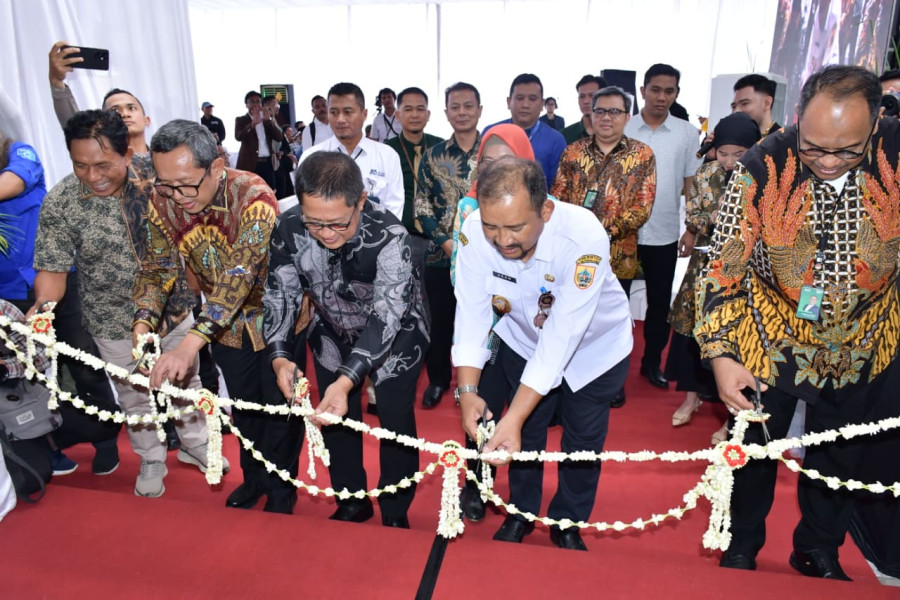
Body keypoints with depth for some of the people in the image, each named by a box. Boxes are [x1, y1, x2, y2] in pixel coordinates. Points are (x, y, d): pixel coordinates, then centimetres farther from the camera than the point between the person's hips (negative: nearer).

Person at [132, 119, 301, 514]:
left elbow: (239, 274, -41)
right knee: (243, 404, 20)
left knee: (279, 405, 9)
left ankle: (281, 488, 33)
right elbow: (157, 268, -5)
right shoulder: (163, 204, -14)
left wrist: (190, 344, -49)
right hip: (225, 323, 5)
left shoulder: (253, 197, -32)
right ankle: (254, 477, 44)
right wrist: (143, 324, -22)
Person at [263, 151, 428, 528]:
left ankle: (395, 510, 28)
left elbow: (385, 316, -40)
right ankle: (352, 502, 36)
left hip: (395, 334, -3)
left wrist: (347, 380, -50)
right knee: (335, 416, 11)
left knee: (395, 419, 2)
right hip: (333, 333, 4)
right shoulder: (288, 229, -25)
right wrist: (280, 357, -31)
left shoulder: (389, 236, -37)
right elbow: (279, 295, -16)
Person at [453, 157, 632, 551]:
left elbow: (562, 334, -41)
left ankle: (567, 525, 36)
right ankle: (521, 514, 41)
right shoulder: (475, 233, -31)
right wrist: (467, 391, -34)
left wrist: (513, 416, -43)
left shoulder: (585, 238, -41)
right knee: (525, 433, 15)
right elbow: (472, 311, -24)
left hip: (594, 344, -2)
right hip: (524, 340, 2)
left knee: (583, 439, 10)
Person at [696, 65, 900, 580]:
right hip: (769, 342, -2)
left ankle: (820, 550, 48)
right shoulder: (763, 169, -23)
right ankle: (742, 547, 42)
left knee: (843, 457, 20)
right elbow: (723, 269, -19)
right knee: (755, 447, 14)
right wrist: (720, 356, -25)